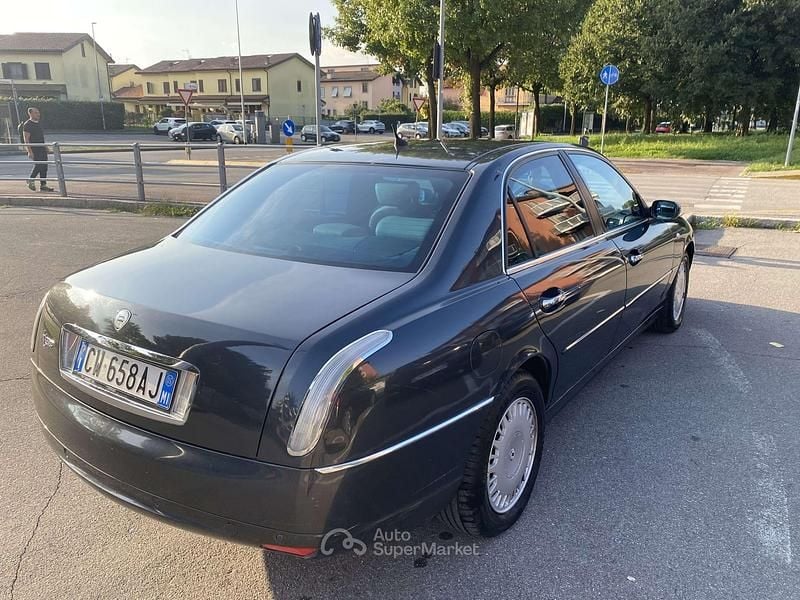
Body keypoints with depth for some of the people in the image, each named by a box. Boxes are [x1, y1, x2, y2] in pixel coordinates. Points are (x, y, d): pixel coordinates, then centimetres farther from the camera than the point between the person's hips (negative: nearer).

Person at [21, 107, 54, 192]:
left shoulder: (38, 124, 16)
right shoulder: (27, 124, -9)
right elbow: (26, 139, -14)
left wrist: (45, 147, 23)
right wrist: (29, 151, -20)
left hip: (41, 148, 8)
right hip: (33, 148, -8)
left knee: (44, 166, 4)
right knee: (38, 164, -14)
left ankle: (43, 185, 8)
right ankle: (31, 181, 7)